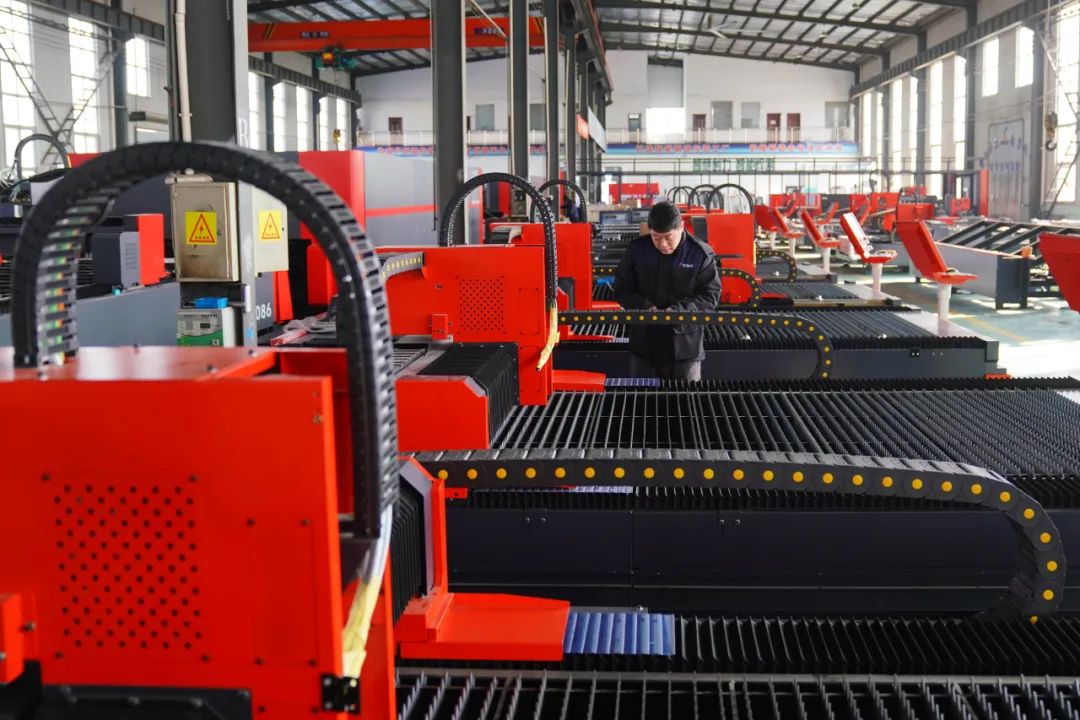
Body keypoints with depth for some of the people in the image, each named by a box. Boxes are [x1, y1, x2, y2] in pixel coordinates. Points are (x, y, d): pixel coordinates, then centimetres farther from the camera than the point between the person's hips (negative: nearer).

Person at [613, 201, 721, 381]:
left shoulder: (701, 254, -10)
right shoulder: (636, 250, -3)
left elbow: (710, 295, -7)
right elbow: (622, 289, 2)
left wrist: (678, 311, -21)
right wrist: (645, 308, -16)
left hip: (685, 345, -2)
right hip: (644, 343, 2)